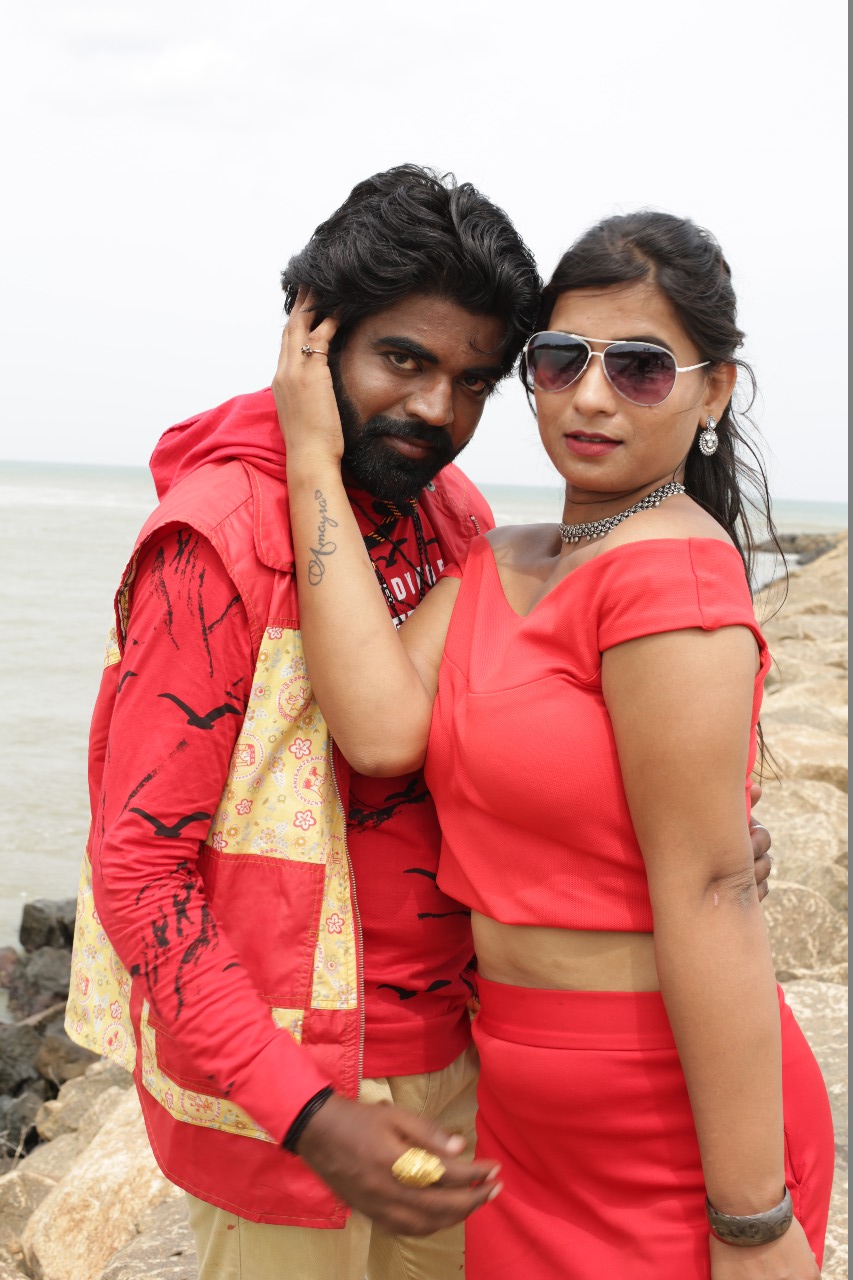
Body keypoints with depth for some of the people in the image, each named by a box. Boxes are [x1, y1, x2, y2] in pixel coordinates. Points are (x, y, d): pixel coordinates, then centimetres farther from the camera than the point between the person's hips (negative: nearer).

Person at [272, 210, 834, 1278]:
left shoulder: (668, 567, -20)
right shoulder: (496, 567, 4)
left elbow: (709, 893, -22)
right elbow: (382, 731, -13)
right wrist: (314, 457, -9)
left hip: (673, 1136, -7)